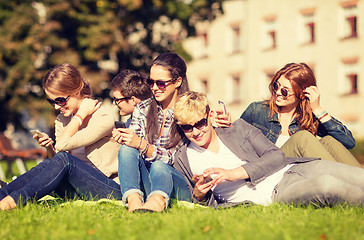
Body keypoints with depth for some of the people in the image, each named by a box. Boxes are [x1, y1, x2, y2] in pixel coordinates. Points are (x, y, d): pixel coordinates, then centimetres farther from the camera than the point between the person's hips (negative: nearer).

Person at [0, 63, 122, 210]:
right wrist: (49, 148, -11)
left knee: (63, 160, -27)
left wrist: (81, 113, -12)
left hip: (113, 190, -6)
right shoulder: (62, 120, 9)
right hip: (82, 191, 6)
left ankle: (16, 200, -30)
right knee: (48, 165, -20)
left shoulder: (104, 119, -14)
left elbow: (63, 144, -23)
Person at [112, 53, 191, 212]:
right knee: (127, 149, -24)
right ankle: (134, 201, -49)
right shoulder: (142, 108, 11)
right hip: (145, 181, 4)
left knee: (158, 167, -36)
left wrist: (142, 145, -23)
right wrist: (124, 138, -16)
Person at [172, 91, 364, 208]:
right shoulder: (182, 159, 12)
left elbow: (276, 156, 3)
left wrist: (234, 173, -10)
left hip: (290, 169, 4)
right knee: (328, 185, -34)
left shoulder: (238, 128, 14)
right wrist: (198, 195, -9)